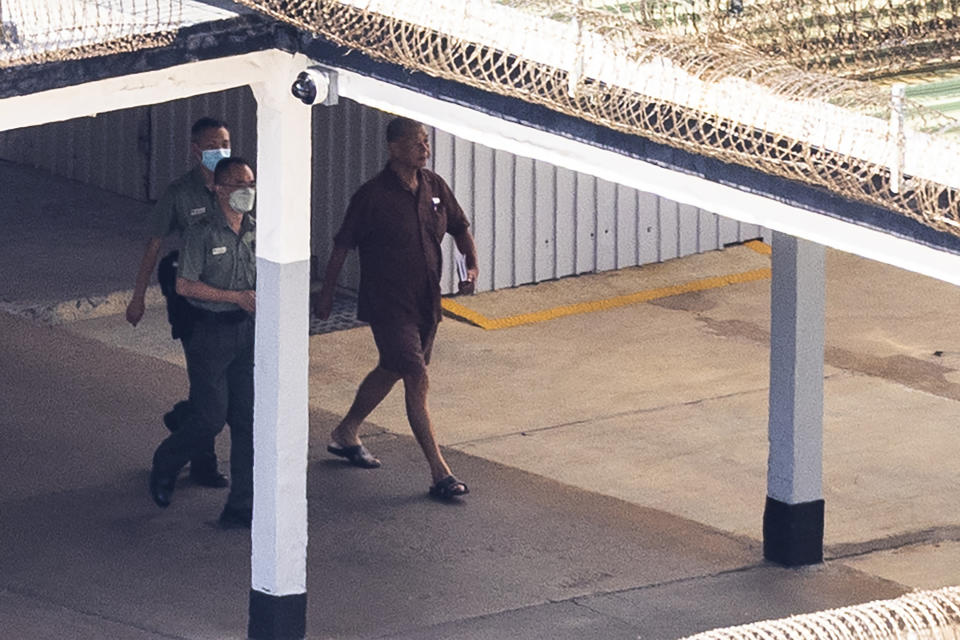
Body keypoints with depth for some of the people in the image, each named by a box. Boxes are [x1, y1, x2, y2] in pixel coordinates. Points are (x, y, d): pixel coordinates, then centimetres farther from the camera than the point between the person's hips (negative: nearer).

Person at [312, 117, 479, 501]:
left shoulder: (434, 187, 3)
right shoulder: (373, 196, -15)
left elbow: (459, 227, 17)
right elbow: (343, 245, -7)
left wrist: (471, 263, 0)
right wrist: (326, 294, -1)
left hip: (426, 303, 7)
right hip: (389, 306, -7)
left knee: (391, 371, 22)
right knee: (418, 380, -13)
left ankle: (345, 434, 44)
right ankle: (440, 473, -14)